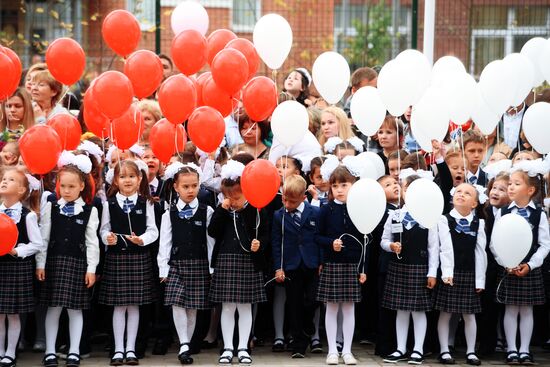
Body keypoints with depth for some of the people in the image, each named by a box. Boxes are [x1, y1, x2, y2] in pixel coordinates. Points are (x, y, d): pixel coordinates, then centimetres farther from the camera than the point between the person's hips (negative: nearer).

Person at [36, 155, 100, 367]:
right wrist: (40, 264, 0)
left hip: (78, 263, -1)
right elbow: (43, 237, 3)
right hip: (54, 262, 1)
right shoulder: (51, 208, 3)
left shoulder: (90, 211, -1)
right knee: (53, 307, 4)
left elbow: (92, 241, 0)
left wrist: (91, 268, -3)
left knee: (75, 308, 4)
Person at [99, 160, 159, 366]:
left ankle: (130, 349, 13)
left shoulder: (145, 203, 3)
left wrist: (142, 239, -18)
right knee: (119, 305, 3)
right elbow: (104, 228, 3)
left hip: (139, 257, 0)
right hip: (116, 256, 0)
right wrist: (107, 237, -18)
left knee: (134, 304, 5)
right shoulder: (109, 204, 2)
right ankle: (118, 349, 10)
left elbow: (153, 230, 1)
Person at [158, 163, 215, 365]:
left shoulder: (206, 212, 2)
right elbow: (164, 243, 2)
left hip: (199, 265, 0)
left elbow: (211, 241, 2)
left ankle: (186, 345, 15)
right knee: (177, 304, -12)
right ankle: (184, 345, -9)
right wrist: (163, 269, -3)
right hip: (176, 264, 0)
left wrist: (212, 268, -1)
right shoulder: (170, 214, 3)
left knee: (193, 307, 4)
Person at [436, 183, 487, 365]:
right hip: (450, 274, -2)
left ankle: (471, 352, 15)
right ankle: (444, 351, 11)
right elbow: (446, 248, -13)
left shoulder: (478, 223, 4)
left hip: (470, 274, 2)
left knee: (469, 314, 8)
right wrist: (447, 272, -23)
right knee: (445, 313, 3)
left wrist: (480, 279, -2)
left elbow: (480, 252, 2)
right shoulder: (445, 220, -4)